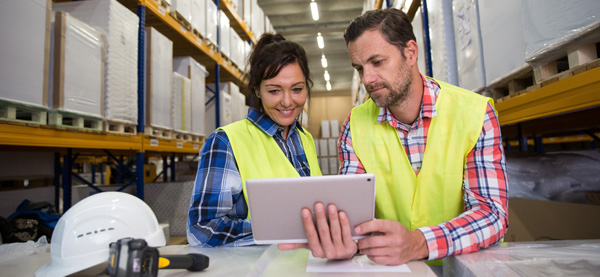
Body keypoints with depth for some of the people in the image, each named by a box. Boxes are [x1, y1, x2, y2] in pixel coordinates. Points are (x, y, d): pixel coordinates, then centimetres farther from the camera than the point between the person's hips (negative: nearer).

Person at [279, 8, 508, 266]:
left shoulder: (475, 112, -10)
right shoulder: (356, 124, -4)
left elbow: (492, 212, -16)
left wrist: (418, 244, -33)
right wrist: (340, 239, -30)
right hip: (392, 265, 1)